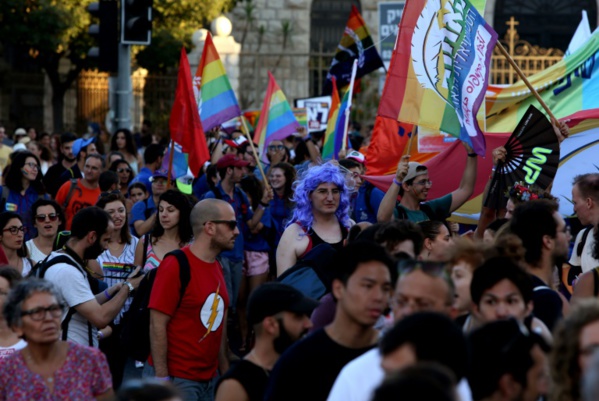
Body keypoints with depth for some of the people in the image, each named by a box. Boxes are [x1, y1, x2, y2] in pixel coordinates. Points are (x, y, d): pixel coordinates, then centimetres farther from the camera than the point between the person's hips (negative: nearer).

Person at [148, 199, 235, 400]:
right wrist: (162, 381, -18)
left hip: (209, 379, 7)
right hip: (177, 379, -7)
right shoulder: (175, 266, -12)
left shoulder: (217, 267, 10)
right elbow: (157, 325, -14)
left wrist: (225, 373, 10)